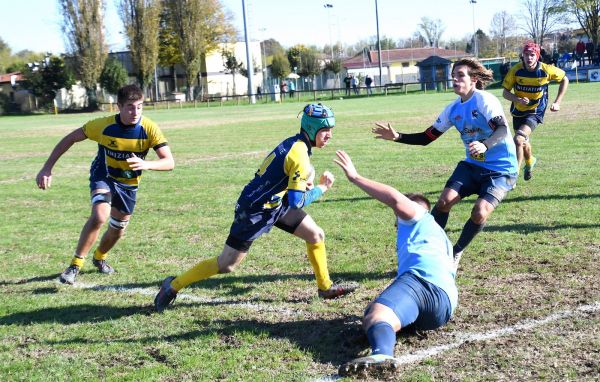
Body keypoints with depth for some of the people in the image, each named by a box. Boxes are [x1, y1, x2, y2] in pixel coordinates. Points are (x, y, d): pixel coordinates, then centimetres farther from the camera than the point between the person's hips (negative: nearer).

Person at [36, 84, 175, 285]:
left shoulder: (150, 129, -25)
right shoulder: (103, 125, -25)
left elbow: (169, 162, -28)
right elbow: (70, 139, -13)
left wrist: (146, 164, -48)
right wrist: (47, 168, -17)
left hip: (129, 183, 3)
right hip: (103, 176, -3)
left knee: (118, 229, 14)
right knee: (100, 216, -30)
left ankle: (99, 257, 47)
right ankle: (75, 264, -16)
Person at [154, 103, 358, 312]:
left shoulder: (293, 143, 2)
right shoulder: (300, 155, -25)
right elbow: (297, 202, -25)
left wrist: (300, 184, -3)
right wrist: (321, 188, -11)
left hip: (274, 202, 9)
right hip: (254, 210, -9)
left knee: (316, 235, 7)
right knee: (227, 264, 0)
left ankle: (326, 287, 22)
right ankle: (174, 285, 14)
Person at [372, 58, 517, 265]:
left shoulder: (484, 100, -17)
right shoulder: (453, 109, 4)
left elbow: (502, 129, -31)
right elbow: (427, 137, 8)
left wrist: (485, 145, -51)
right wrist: (398, 137, -5)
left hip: (500, 169, -6)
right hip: (473, 165, 6)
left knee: (480, 212, -20)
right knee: (445, 200, -14)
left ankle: (455, 254, 6)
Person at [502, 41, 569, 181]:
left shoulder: (546, 70, -17)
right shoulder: (516, 70, -16)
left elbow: (564, 79, 1)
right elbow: (505, 92, -9)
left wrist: (557, 102, -4)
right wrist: (517, 99, -29)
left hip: (535, 113, -3)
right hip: (518, 111, 3)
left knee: (518, 139, -25)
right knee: (523, 143, 22)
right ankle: (530, 161, 56)